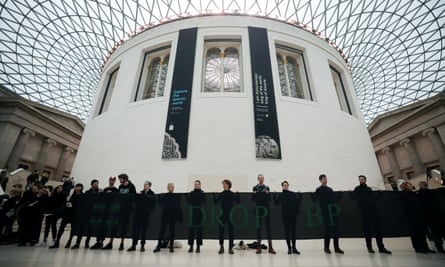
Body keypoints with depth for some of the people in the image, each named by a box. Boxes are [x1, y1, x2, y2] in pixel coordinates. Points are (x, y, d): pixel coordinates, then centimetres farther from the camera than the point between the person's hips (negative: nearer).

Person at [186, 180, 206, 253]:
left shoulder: (202, 193, -1)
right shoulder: (191, 193, 7)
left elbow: (204, 202, -9)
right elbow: (188, 202, 1)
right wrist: (186, 197, -16)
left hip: (200, 213, -2)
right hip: (192, 213, 2)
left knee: (199, 230, 4)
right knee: (191, 229, 7)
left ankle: (198, 246, 15)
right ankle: (191, 245, 19)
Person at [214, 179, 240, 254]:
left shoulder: (232, 194, 0)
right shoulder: (220, 194, 4)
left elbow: (237, 202, -6)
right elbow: (216, 202, -2)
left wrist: (237, 194, -18)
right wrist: (215, 195, -13)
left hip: (230, 214, -1)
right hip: (222, 214, 1)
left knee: (230, 231, 3)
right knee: (221, 231, 5)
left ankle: (230, 248, 14)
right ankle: (221, 247, 20)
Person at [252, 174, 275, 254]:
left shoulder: (267, 188, 6)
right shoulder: (255, 188, 2)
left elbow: (269, 200, 4)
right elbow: (253, 200, 0)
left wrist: (267, 194, -14)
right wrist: (254, 194, -18)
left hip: (266, 208, 1)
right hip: (258, 208, -1)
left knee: (268, 226, 2)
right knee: (258, 227, 3)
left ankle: (270, 247, 9)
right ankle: (258, 247, 11)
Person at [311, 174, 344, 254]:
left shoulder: (330, 189, 15)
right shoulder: (319, 190, 0)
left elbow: (335, 199, 19)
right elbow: (314, 199, -8)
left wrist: (340, 193, 8)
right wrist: (312, 194, -26)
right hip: (325, 212, -5)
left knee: (335, 229, 6)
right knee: (327, 229, -1)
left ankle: (336, 247, 16)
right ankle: (326, 247, 13)